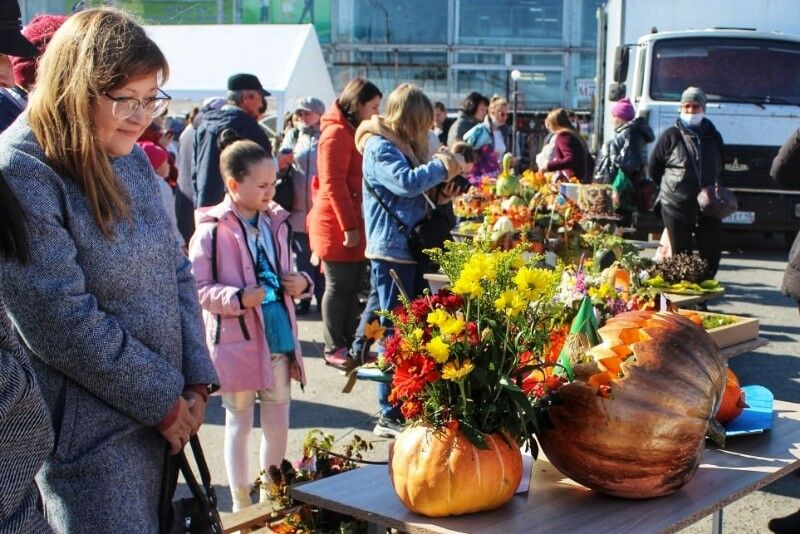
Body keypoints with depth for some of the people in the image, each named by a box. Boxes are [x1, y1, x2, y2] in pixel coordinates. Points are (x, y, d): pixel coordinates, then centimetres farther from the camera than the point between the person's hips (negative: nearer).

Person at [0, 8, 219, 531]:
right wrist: (163, 400, -13)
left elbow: (175, 272, 11)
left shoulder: (132, 160, 7)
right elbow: (62, 319, -21)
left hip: (162, 417, 8)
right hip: (90, 434, -7)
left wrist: (196, 382, 0)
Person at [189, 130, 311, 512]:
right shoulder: (212, 230, -13)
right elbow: (196, 287, -12)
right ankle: (242, 504, 22)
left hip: (278, 336, 5)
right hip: (237, 340, -5)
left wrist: (301, 283, -2)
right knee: (240, 421, 9)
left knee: (278, 421, 14)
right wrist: (238, 298, -24)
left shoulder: (276, 222, 5)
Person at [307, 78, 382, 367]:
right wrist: (348, 227, -20)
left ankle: (349, 342, 21)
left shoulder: (352, 132, 18)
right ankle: (334, 349, 7)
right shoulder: (337, 134, -14)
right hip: (337, 227, -9)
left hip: (353, 225, 9)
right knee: (339, 287, -2)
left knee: (352, 286, 13)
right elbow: (334, 185, -19)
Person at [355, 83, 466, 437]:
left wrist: (440, 195, 2)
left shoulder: (403, 145, 18)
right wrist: (443, 166, -13)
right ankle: (390, 415, 1)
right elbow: (406, 182, -27)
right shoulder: (380, 147, -11)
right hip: (392, 252, -9)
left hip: (411, 251, 9)